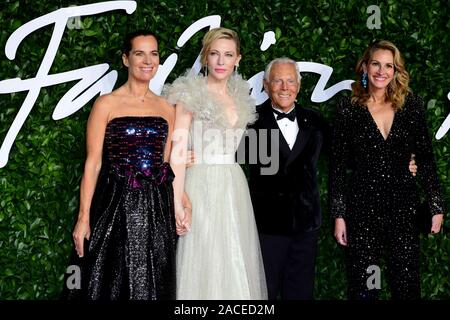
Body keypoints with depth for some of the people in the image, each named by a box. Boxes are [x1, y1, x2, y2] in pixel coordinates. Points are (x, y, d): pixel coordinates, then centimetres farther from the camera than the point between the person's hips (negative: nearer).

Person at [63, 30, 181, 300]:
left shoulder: (167, 108, 9)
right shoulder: (107, 104, -3)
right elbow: (93, 163, -6)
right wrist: (84, 217, -10)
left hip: (157, 207, 4)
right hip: (116, 205, -3)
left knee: (152, 284, 11)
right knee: (112, 284, 5)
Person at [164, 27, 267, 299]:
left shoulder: (240, 97, 13)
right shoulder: (191, 95, -5)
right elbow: (178, 150, -11)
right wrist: (178, 202, -18)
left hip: (235, 186, 6)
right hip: (202, 187, -6)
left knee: (236, 265, 8)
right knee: (204, 265, -2)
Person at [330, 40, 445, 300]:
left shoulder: (412, 105, 3)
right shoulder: (349, 109, 0)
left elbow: (426, 159, 6)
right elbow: (338, 165, 1)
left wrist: (437, 205, 3)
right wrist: (338, 214, -3)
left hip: (403, 205, 1)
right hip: (361, 207, -1)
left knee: (407, 283, 4)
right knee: (363, 287, 6)